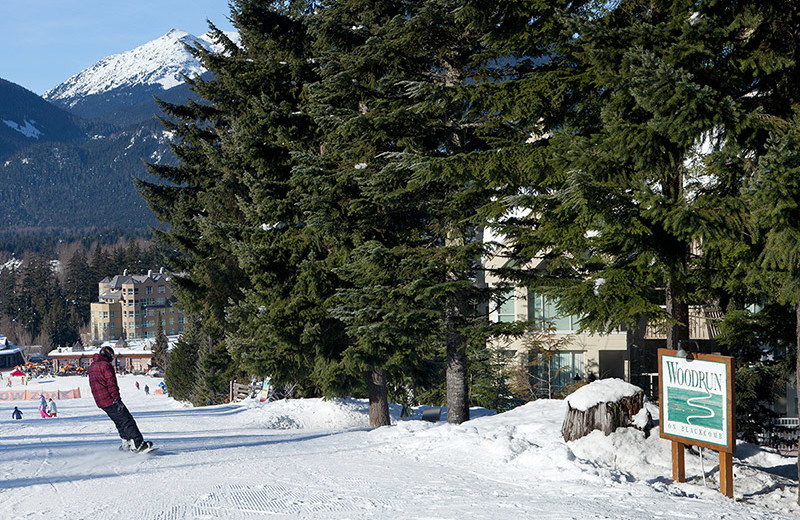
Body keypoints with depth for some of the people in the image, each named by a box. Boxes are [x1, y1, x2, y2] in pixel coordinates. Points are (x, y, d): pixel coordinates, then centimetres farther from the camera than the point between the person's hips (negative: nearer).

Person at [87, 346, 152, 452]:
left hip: (100, 402, 9)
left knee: (119, 422, 19)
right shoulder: (105, 365, -12)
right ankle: (138, 443, -13)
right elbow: (111, 383, -19)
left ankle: (126, 443, 19)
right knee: (127, 420, -8)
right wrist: (117, 399, -21)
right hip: (110, 400, -9)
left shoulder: (91, 367, 18)